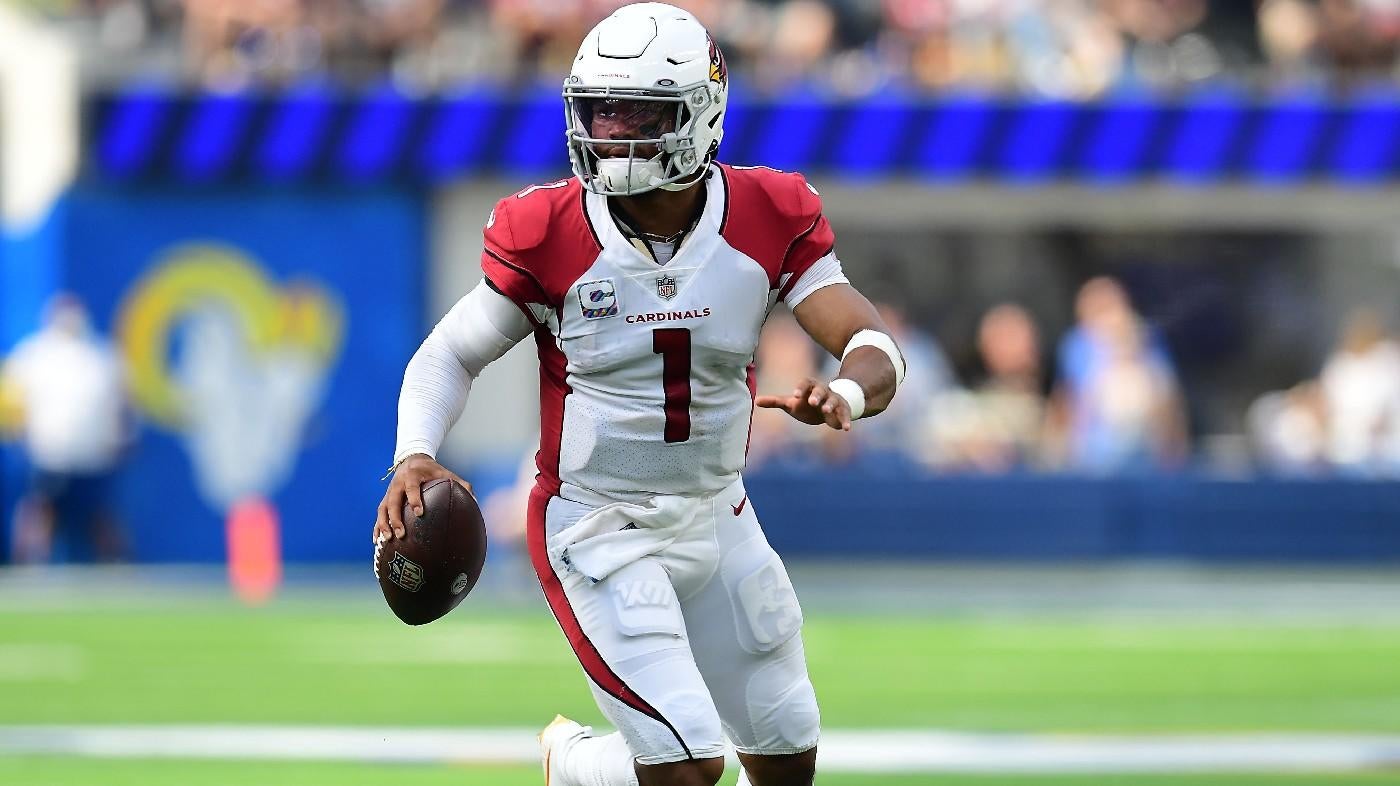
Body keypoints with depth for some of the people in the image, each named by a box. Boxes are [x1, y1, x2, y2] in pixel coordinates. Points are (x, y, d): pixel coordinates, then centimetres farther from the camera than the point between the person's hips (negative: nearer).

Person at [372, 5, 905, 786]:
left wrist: (845, 394, -40)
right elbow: (453, 354, -5)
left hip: (716, 518, 4)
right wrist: (414, 457, -24)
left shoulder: (768, 221, -11)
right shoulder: (549, 236, -16)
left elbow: (876, 347, -16)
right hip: (598, 535, -4)